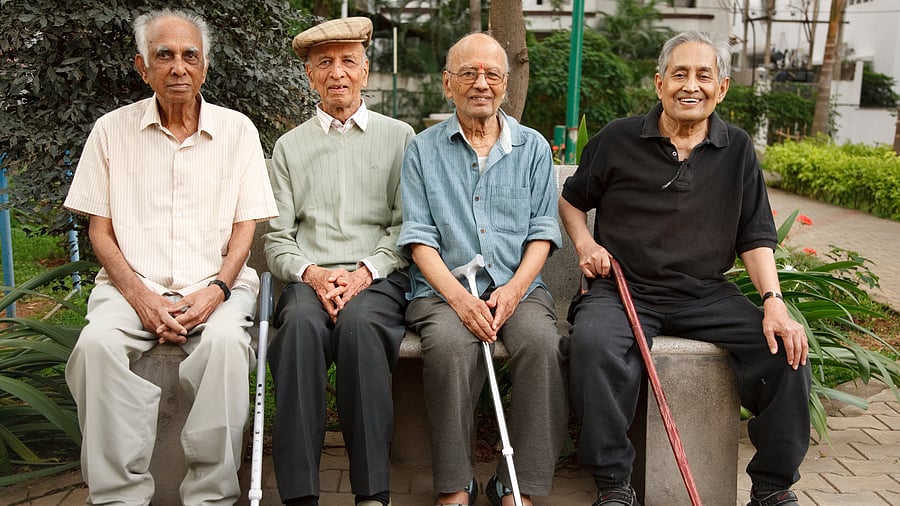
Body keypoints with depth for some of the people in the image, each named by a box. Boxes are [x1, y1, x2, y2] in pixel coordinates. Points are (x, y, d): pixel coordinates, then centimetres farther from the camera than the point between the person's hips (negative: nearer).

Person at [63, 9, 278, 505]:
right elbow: (99, 230, 6)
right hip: (133, 283, 1)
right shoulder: (112, 130, 9)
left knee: (226, 341, -33)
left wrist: (216, 290, -13)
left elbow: (245, 227, 5)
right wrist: (140, 296, -10)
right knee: (97, 342, -30)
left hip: (215, 282, -1)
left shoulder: (237, 130, 8)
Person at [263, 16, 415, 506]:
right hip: (310, 280, 2)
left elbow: (406, 228, 7)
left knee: (359, 323, -35)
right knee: (300, 325, -33)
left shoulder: (399, 137, 15)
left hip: (378, 279, -1)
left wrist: (364, 272, -9)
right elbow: (277, 238, 12)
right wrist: (312, 274, -8)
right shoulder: (290, 146, 19)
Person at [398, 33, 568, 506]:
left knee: (542, 342, -30)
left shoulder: (533, 147, 14)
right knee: (450, 345, -33)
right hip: (443, 288, -1)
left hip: (518, 285, 2)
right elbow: (418, 236, 1)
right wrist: (459, 296, -15)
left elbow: (542, 231, 8)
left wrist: (513, 289, -10)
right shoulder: (423, 149, 10)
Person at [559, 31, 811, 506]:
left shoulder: (737, 149, 9)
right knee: (594, 341, -34)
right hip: (624, 288, -2)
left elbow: (755, 236, 8)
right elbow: (571, 199, 18)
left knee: (787, 348, -18)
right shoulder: (617, 139, 4)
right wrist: (585, 243, -1)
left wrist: (774, 302, -7)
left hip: (706, 293, 3)